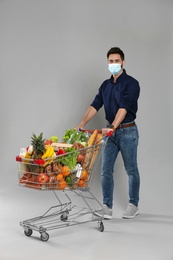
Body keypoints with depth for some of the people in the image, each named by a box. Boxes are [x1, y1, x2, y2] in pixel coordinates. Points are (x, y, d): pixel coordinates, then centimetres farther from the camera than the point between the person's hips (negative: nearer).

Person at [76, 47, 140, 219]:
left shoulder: (131, 83, -11)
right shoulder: (105, 85, 10)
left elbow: (124, 107, -23)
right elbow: (95, 105, 1)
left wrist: (113, 126, -35)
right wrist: (82, 123, -13)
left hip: (127, 131, -6)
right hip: (111, 132, 6)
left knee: (131, 170, 7)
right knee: (106, 170, 1)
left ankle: (133, 205, 20)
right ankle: (107, 208, 5)